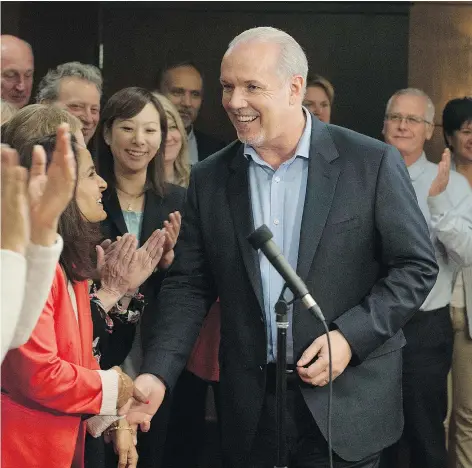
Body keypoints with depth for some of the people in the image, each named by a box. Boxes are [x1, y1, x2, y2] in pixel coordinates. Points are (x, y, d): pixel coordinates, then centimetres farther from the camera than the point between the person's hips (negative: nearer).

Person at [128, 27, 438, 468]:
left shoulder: (372, 163, -6)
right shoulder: (210, 179, 4)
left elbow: (417, 266, -3)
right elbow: (188, 285, 4)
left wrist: (350, 336, -15)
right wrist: (157, 375, -10)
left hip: (346, 400, -3)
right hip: (249, 405, 3)